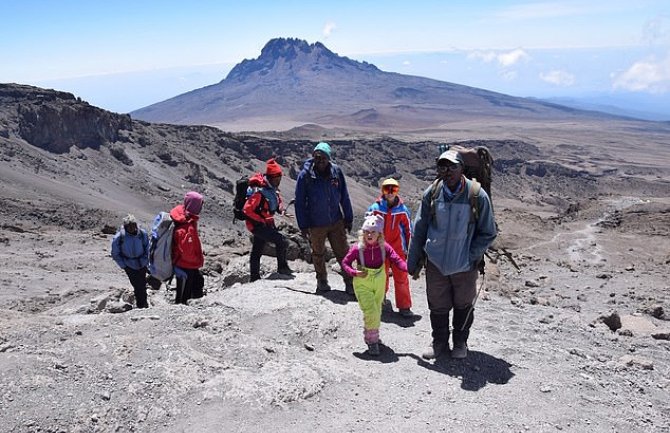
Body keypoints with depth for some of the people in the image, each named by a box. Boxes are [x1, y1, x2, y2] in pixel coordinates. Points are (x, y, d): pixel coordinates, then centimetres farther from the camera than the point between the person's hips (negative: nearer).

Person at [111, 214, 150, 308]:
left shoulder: (142, 233, -10)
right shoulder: (119, 237, -16)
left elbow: (147, 247, 9)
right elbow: (115, 254, -4)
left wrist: (146, 260, 5)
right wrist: (124, 266, -7)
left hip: (142, 265, 3)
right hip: (130, 266, -2)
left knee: (143, 285, 10)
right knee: (138, 286, -7)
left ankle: (144, 304, 30)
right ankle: (141, 305, 8)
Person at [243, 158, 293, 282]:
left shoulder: (272, 188, 2)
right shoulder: (259, 192, -25)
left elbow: (278, 199, 22)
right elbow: (247, 210, -26)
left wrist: (280, 209, 1)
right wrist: (261, 220, -20)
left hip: (267, 223, 9)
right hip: (257, 225, -9)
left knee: (257, 251, 16)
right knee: (280, 240, -16)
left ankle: (254, 278, 26)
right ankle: (282, 267, -1)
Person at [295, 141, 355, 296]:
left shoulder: (336, 171, -5)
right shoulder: (305, 175, -12)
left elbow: (344, 197, 4)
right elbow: (300, 202, -6)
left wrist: (348, 218, 5)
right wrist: (303, 225, -7)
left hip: (337, 222, 1)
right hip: (316, 225, -1)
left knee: (343, 253, 4)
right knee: (318, 254, 16)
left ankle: (349, 283, 16)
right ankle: (322, 281, 35)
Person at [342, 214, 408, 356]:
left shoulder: (384, 247, -12)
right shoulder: (357, 248, -17)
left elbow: (397, 260, -19)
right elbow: (345, 263, -7)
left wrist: (408, 268, -38)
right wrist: (355, 273, -24)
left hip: (379, 284, 3)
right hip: (362, 284, -3)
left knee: (377, 312, 18)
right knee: (371, 313, -14)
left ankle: (372, 336, 43)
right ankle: (372, 341, 5)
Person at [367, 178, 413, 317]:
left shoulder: (403, 210, -4)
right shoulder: (374, 208, -5)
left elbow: (408, 230, 6)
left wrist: (408, 249, 8)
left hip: (398, 249, 0)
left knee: (401, 277, -1)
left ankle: (404, 306, 10)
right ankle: (381, 297, 39)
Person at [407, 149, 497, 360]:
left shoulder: (477, 196, -15)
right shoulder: (431, 194, -8)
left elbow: (488, 233, -4)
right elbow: (419, 230, 2)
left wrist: (471, 256, -13)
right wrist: (413, 262, 4)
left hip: (465, 265, -1)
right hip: (435, 263, 2)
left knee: (463, 306, 16)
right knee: (437, 306, 14)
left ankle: (460, 343, 39)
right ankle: (439, 342, 36)